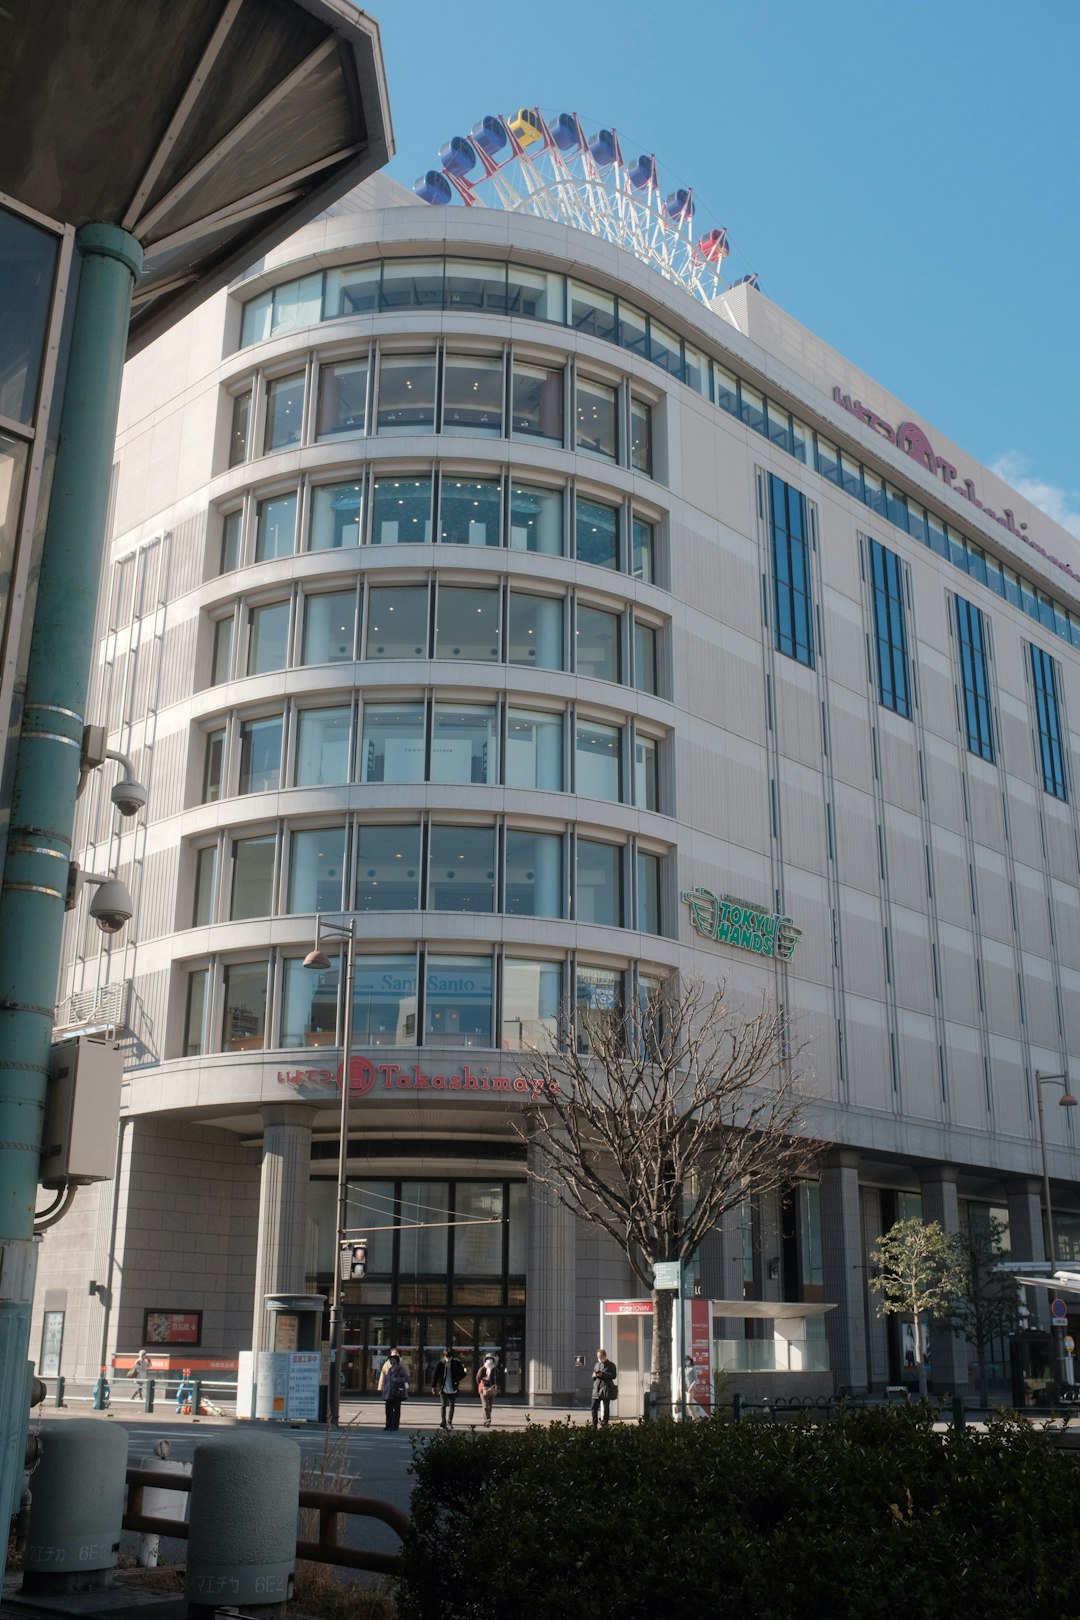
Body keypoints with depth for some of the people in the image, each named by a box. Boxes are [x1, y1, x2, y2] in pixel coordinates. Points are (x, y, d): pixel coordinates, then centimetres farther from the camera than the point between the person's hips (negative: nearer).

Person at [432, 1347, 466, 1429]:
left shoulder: (456, 1364, -2)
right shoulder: (440, 1364, -4)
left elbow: (462, 1373, 7)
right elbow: (435, 1375, 0)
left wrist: (457, 1380, -7)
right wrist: (433, 1386, -2)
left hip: (452, 1388, 1)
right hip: (443, 1388, -1)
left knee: (451, 1405, 2)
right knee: (443, 1405, 1)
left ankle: (449, 1422, 11)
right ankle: (442, 1422, 10)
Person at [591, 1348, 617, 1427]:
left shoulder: (611, 1365, 1)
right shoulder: (597, 1365, 19)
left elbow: (614, 1376, -12)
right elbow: (593, 1376, 24)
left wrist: (603, 1374, -19)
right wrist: (594, 1375, -1)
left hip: (606, 1389, -5)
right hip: (596, 1389, 5)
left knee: (606, 1408, 0)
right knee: (594, 1407, 0)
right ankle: (594, 1425, 6)